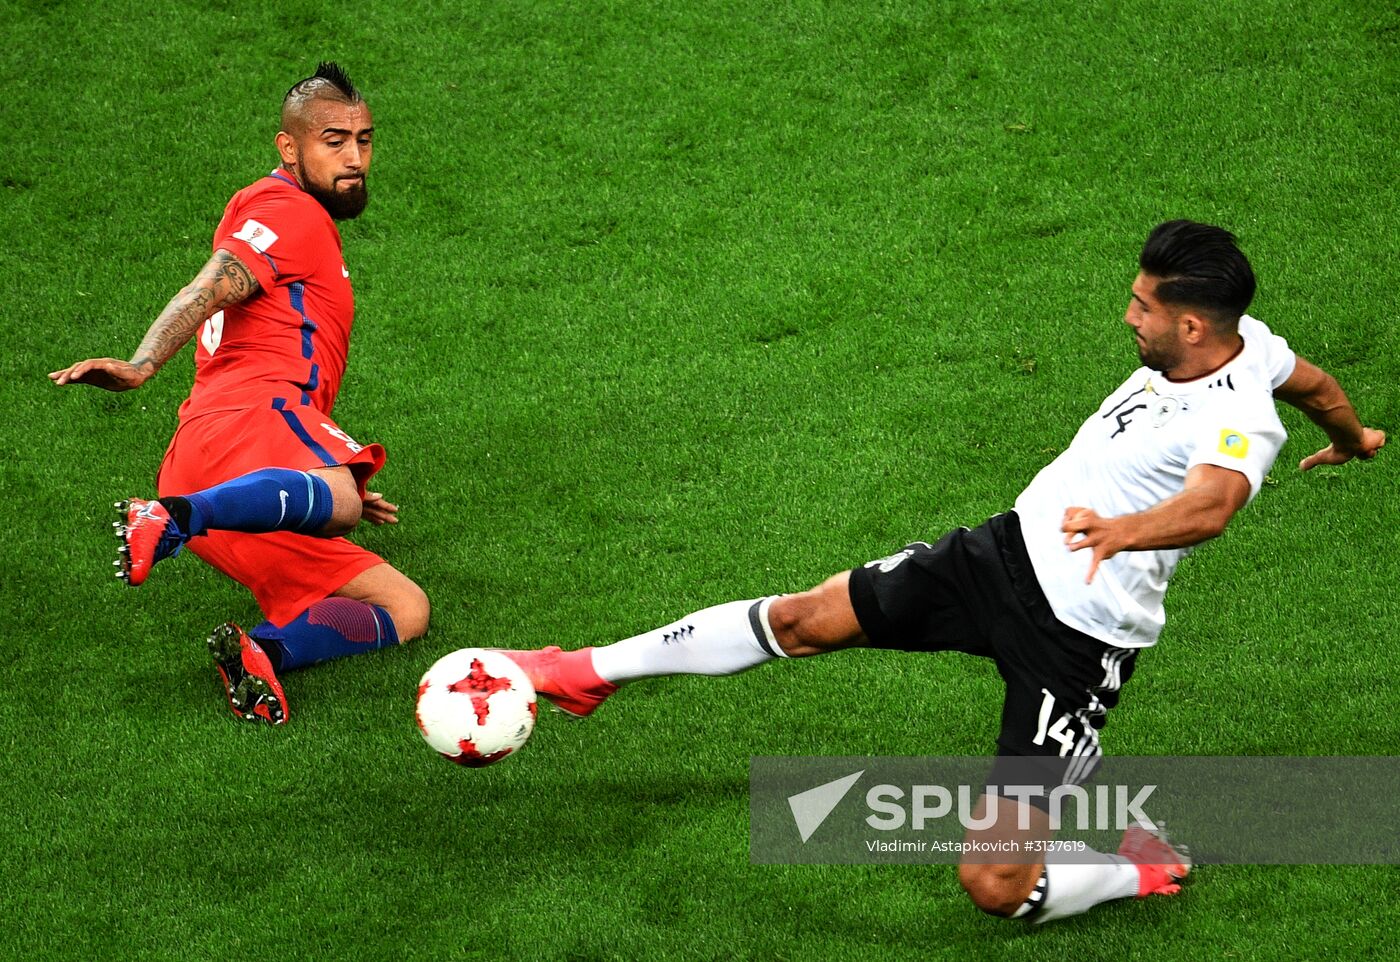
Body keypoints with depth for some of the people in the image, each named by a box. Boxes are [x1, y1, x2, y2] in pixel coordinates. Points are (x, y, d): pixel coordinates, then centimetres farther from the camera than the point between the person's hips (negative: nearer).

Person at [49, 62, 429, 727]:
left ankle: (266, 648, -18)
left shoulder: (308, 223, 38)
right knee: (337, 502, -43)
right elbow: (208, 292, -13)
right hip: (248, 413, -9)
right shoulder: (288, 211, 7)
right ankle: (171, 518, -60)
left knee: (406, 609, 5)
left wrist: (338, 489, 46)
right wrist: (142, 365, -31)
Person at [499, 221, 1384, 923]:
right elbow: (1313, 381, 20)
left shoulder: (1239, 427, -28)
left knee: (994, 886, -11)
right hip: (1011, 551, 8)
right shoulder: (1245, 338, -2)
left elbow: (1210, 506, -50)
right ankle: (593, 672, 26)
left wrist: (1126, 529, -71)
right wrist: (1351, 437, 42)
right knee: (804, 619, 10)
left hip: (1077, 640, -8)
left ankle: (1150, 870, 18)